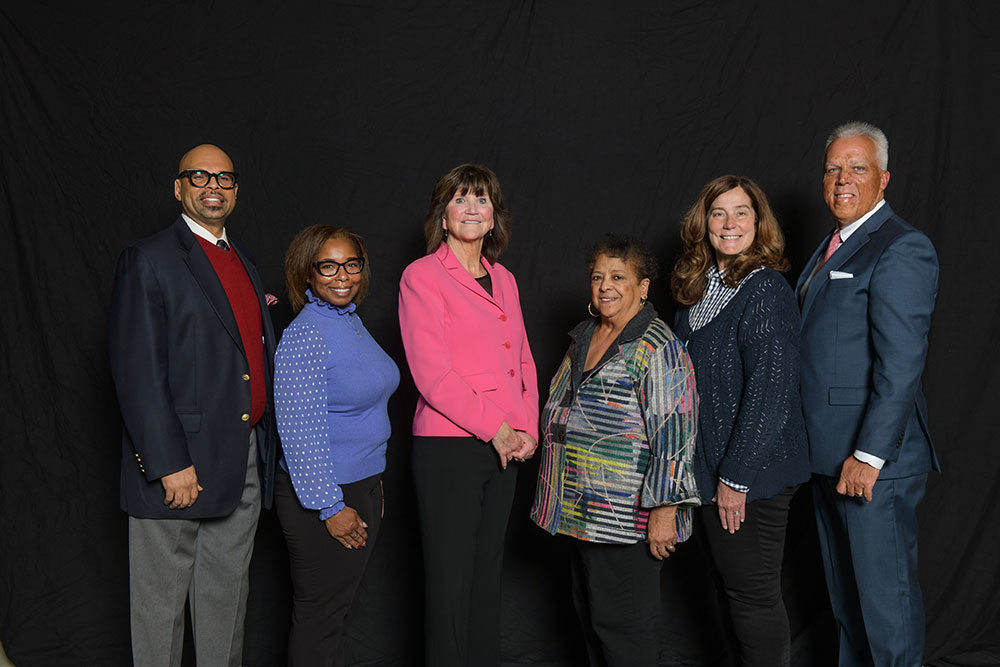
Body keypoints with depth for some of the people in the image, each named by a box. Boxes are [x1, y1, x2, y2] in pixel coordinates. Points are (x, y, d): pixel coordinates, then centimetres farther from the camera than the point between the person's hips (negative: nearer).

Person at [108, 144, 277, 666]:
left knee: (227, 595, 17)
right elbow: (138, 373, -14)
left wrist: (265, 445, 12)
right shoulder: (148, 261, -7)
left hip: (247, 462, 7)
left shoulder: (244, 264, 16)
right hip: (180, 461, -7)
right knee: (161, 603, 6)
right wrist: (169, 463, -19)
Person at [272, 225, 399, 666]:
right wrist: (331, 507, -20)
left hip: (363, 487, 9)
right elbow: (301, 431, -22)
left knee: (337, 608, 19)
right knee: (318, 615, 5)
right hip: (325, 497, -9)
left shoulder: (351, 321, 9)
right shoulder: (305, 335, -19)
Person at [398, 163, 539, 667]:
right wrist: (496, 428, -13)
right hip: (447, 447, -6)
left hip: (504, 448, 6)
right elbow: (431, 373, -13)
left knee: (488, 572, 14)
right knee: (450, 578, 1)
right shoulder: (422, 276, -5)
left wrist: (528, 428, 2)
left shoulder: (504, 280, 15)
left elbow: (523, 362, 17)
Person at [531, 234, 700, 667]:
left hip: (626, 517, -8)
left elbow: (674, 434, -18)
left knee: (621, 623, 0)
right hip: (581, 511, 9)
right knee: (589, 614, 17)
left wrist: (664, 510, -21)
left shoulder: (658, 348, -14)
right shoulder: (583, 338, 13)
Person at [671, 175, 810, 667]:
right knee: (732, 585, 18)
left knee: (753, 593, 4)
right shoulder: (699, 287, 9)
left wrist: (736, 477, -19)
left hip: (752, 474, -8)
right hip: (706, 466, 8)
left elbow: (770, 391, -20)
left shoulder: (765, 290, -15)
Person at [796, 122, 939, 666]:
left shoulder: (901, 249, -13)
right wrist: (820, 450, 15)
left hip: (875, 461, -9)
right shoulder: (832, 247, 16)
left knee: (886, 592, 2)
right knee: (844, 591, 19)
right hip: (827, 456, 9)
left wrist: (869, 455, -22)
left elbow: (901, 364, -20)